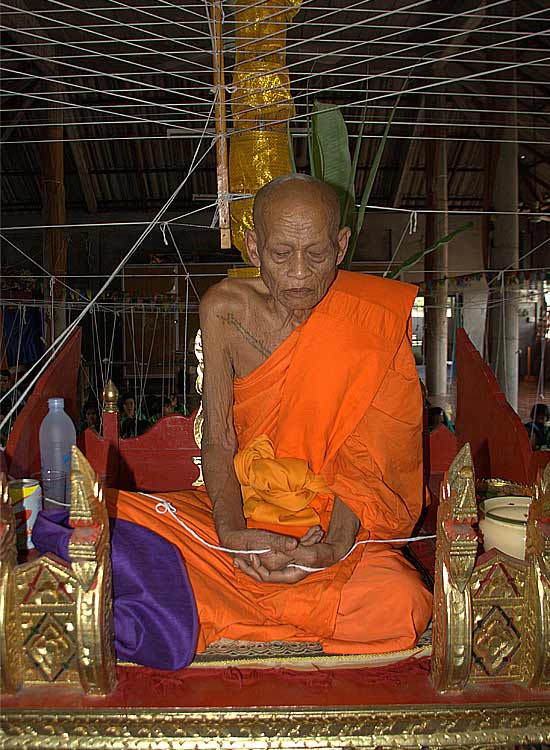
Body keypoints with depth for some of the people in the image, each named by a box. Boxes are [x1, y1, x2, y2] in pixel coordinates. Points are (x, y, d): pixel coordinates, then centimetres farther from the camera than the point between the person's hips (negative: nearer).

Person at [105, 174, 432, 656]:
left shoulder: (372, 320, -9)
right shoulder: (226, 308, -4)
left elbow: (365, 460, -11)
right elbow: (218, 438, -7)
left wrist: (334, 546, -29)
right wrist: (231, 531, -25)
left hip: (335, 524, -1)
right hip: (241, 512, 1)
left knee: (400, 603, -33)